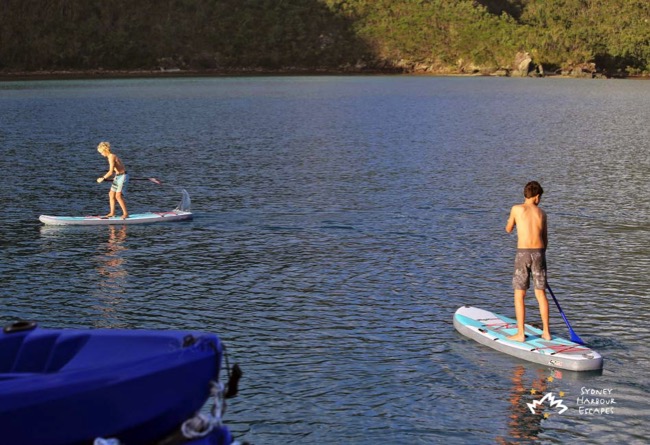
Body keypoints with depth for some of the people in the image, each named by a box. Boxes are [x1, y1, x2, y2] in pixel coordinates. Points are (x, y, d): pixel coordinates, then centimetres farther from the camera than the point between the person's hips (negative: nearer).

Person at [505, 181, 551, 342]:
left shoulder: (517, 209, -1)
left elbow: (508, 229, 15)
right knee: (541, 293, 12)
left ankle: (520, 334, 2)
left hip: (523, 253, -3)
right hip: (539, 253, 3)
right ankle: (546, 332, 15)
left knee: (519, 295, 3)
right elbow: (545, 239, 15)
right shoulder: (542, 213, 9)